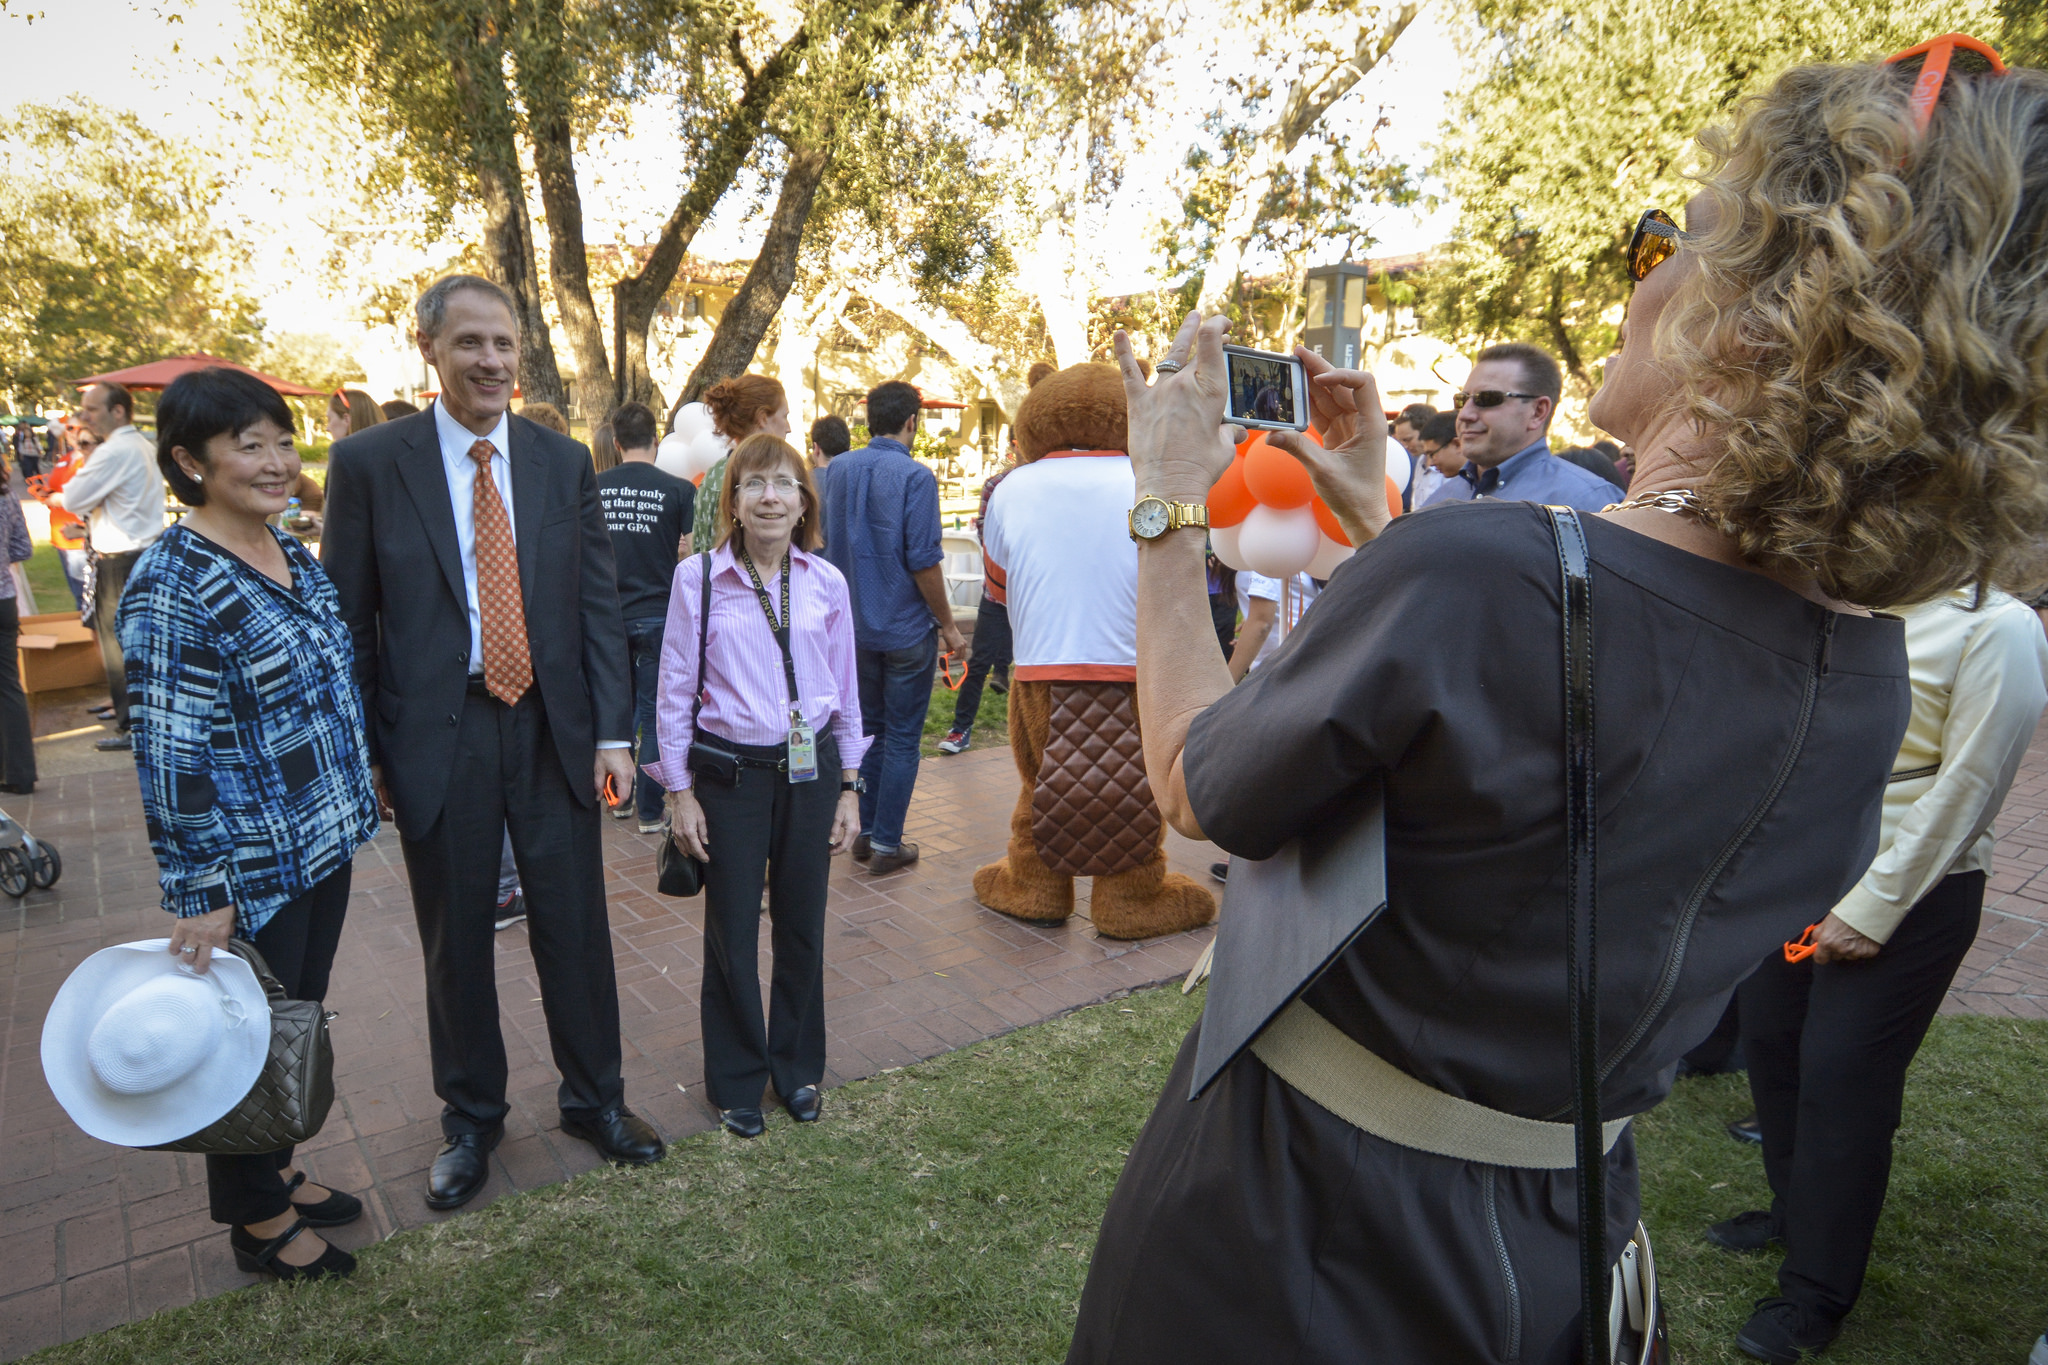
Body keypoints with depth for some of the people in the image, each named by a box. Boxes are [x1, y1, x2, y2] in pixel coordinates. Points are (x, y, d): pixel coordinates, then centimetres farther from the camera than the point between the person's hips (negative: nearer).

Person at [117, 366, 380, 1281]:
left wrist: (359, 795, 17)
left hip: (324, 843, 7)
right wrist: (203, 894, -19)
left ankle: (277, 1172, 42)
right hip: (248, 871, -7)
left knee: (300, 1022, 21)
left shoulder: (295, 559, 5)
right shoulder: (169, 586, -19)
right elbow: (169, 757, -20)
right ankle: (255, 1220, 31)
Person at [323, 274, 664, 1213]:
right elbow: (348, 621, -1)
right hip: (437, 738, -1)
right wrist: (364, 754, -3)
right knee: (455, 942, 13)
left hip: (552, 729, 2)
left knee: (577, 927, 11)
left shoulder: (565, 462, 3)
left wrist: (613, 731, -3)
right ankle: (470, 1117, 35)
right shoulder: (369, 463, -4)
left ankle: (594, 1098, 32)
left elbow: (600, 603, 3)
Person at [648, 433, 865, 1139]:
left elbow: (846, 691, 7)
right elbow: (674, 689, -3)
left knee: (802, 926, 12)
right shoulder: (698, 577, -7)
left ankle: (797, 1066, 33)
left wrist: (848, 788, 8)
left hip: (810, 770, 2)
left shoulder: (827, 582, 1)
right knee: (732, 933, 7)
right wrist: (679, 792, -4)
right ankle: (736, 1080, 27)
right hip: (729, 774, -2)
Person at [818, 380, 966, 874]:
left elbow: (826, 545, 11)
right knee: (902, 737, 4)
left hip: (855, 625, 6)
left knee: (868, 728, 18)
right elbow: (924, 562, -17)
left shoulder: (837, 469, 4)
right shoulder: (915, 476, -15)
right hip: (907, 629, -6)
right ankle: (886, 845, 9)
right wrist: (948, 626, -7)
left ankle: (866, 833, 25)